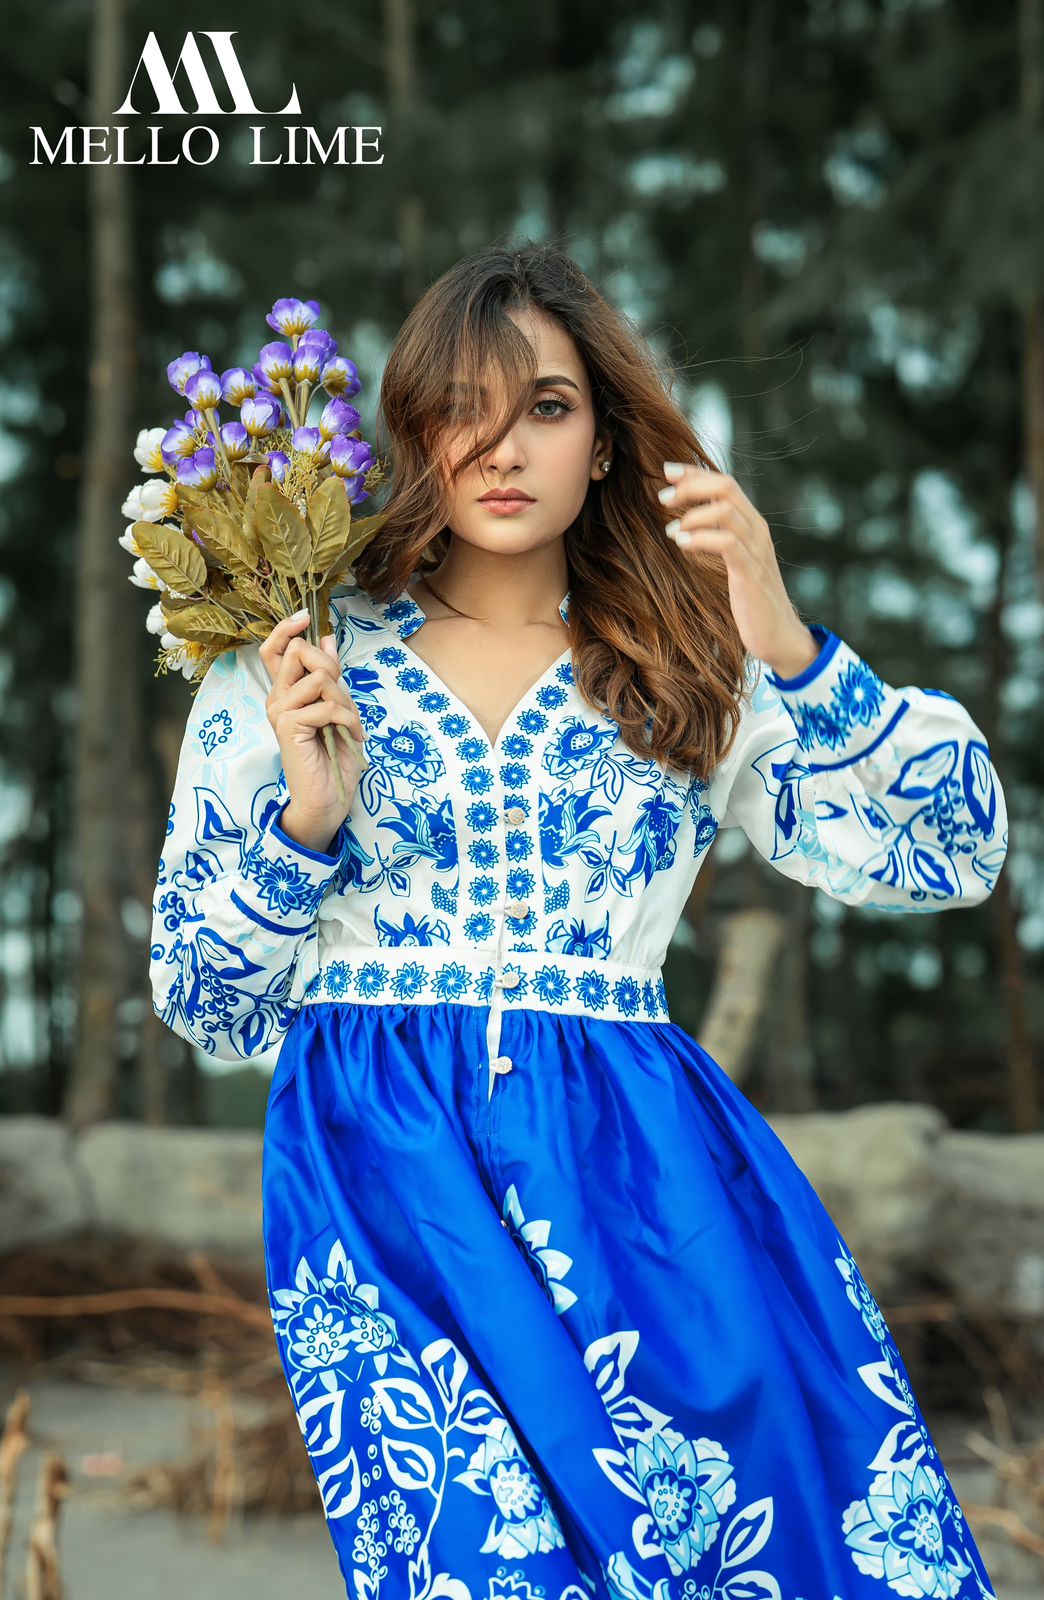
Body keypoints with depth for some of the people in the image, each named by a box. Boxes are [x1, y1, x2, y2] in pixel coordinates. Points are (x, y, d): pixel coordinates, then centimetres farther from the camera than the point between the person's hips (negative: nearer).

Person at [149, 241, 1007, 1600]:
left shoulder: (689, 674, 14)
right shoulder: (291, 663, 11)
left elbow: (952, 857, 4)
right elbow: (206, 1009, 10)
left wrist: (790, 649, -8)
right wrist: (308, 815, -7)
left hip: (635, 1149, 2)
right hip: (381, 1157, -1)